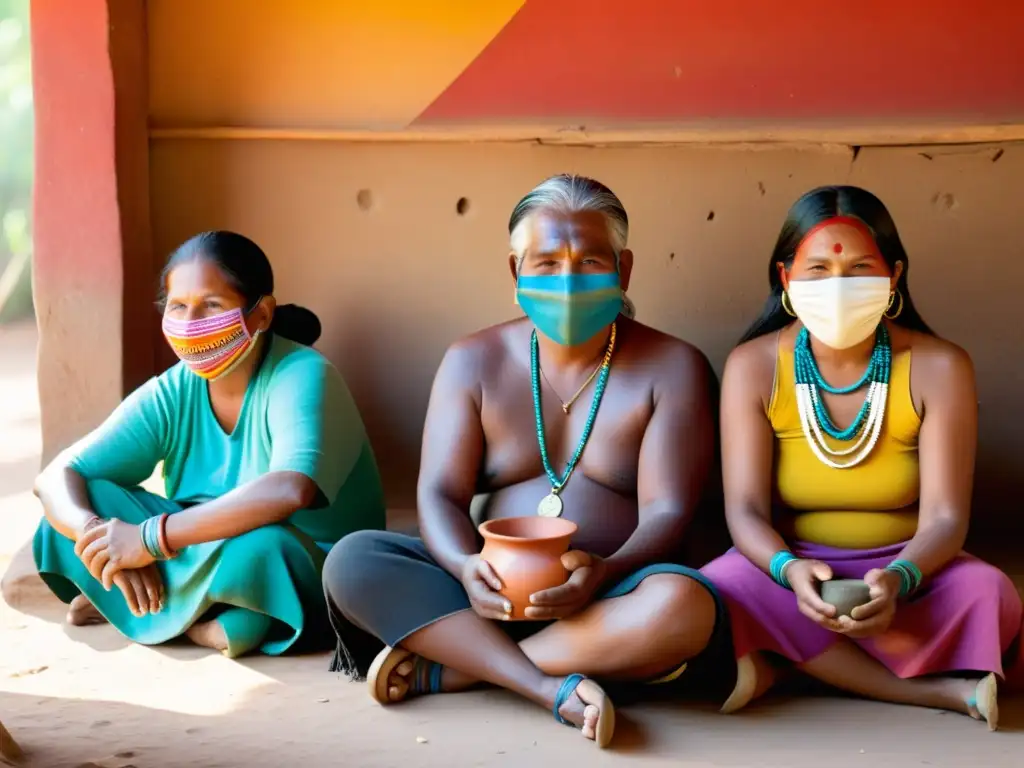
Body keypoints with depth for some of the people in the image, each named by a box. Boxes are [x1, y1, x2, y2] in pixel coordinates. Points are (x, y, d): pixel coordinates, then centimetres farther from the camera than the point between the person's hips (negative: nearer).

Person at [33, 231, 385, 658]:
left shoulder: (301, 376, -22)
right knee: (79, 502, -10)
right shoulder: (170, 395, -6)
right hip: (208, 559, 5)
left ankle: (160, 611, -9)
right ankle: (194, 618, -11)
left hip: (299, 585, -4)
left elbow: (288, 492, -41)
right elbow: (57, 477, -8)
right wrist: (98, 536, -31)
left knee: (254, 546, -38)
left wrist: (152, 537, -36)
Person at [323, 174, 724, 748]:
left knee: (682, 603, -37)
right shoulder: (474, 362, 6)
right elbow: (439, 492, -2)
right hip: (495, 590, 2)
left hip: (607, 601, -2)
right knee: (352, 560, -21)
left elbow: (668, 513, -9)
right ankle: (558, 689, -32)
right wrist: (465, 566, -26)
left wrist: (605, 573, -31)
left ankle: (446, 668, -24)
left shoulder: (672, 369, -1)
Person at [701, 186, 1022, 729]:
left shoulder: (938, 368, -10)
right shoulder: (753, 367, -8)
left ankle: (786, 660, -21)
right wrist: (789, 569, -36)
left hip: (905, 568, -1)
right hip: (791, 566, 1)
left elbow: (943, 517, -15)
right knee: (717, 594, -34)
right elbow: (745, 508, -13)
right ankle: (934, 690, -24)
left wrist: (898, 579, -38)